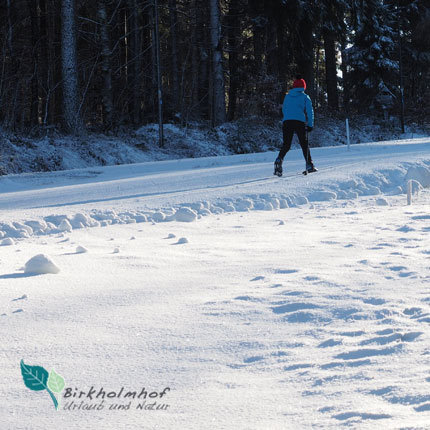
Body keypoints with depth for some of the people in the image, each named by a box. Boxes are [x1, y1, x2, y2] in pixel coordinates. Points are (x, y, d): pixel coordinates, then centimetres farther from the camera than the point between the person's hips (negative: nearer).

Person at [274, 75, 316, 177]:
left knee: (286, 145, 5)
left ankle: (279, 160, -20)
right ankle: (309, 165, 7)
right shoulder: (305, 97, 8)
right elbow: (309, 111, 4)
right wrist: (310, 125, 7)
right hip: (300, 122, -2)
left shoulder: (287, 96, 17)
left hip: (287, 122, 2)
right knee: (304, 144, 8)